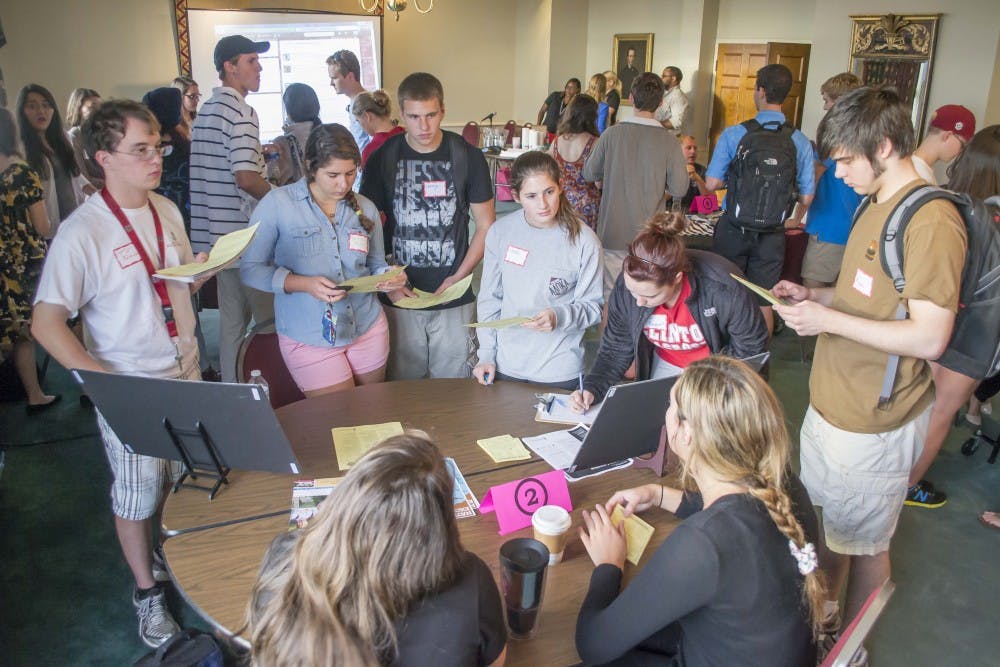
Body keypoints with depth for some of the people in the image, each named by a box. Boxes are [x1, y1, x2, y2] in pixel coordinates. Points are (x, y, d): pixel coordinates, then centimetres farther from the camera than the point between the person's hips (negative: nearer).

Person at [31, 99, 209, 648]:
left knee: (182, 482, 20)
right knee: (137, 497, 11)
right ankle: (147, 591, 32)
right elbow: (46, 324, -17)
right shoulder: (82, 233, -19)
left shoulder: (167, 211, 2)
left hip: (185, 375, 6)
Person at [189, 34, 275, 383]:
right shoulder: (241, 111, -13)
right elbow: (246, 178, -21)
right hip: (245, 231, -9)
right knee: (269, 318, 0)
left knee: (232, 316, 15)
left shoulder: (205, 110, 16)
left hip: (217, 231, 9)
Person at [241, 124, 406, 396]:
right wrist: (304, 284, -22)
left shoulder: (365, 208, 6)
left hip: (368, 329, 4)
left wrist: (389, 277, -9)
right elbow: (250, 269, -8)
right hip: (309, 338, -4)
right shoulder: (277, 204, -8)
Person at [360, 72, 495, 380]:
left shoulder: (468, 157, -1)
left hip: (454, 297, 0)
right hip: (400, 297, 1)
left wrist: (459, 276, -8)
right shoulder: (382, 159, 0)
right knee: (403, 382, 10)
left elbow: (485, 225, 4)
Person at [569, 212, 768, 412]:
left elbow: (751, 346, -16)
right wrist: (592, 389, -24)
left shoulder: (724, 288, -34)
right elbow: (615, 349, -10)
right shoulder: (626, 285, -24)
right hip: (663, 369, 2)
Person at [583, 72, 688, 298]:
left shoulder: (611, 134, -7)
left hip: (613, 231, 1)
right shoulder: (669, 141, -9)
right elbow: (679, 189, -5)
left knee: (610, 297, 10)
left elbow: (589, 174, 4)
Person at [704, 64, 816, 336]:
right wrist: (795, 220, 22)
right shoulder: (800, 142, -5)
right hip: (772, 235, 1)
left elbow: (712, 183, -13)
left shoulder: (733, 135, -11)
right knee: (764, 303, 13)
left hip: (733, 230, -1)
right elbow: (807, 195, 1)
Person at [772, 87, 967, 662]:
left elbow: (929, 337, -26)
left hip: (874, 422, -8)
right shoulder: (877, 206, 9)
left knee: (865, 540, 12)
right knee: (829, 521, 24)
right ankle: (821, 611, 45)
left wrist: (828, 319, -24)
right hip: (833, 403, 9)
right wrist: (814, 295, 4)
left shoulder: (931, 221, -21)